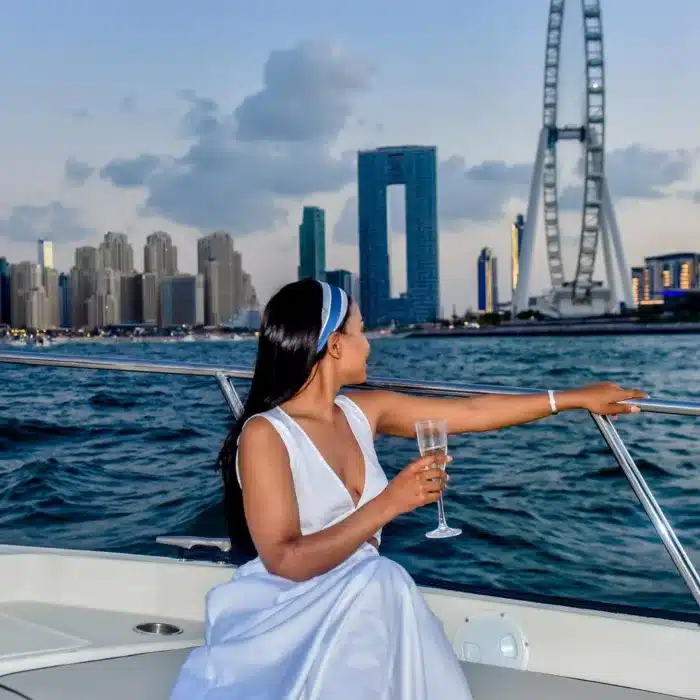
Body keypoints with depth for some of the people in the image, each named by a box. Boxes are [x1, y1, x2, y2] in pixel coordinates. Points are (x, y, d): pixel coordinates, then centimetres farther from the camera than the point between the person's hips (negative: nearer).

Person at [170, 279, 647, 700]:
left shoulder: (363, 411, 3)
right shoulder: (265, 434, -18)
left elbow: (472, 412, 10)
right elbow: (286, 561, -24)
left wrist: (577, 398, 15)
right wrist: (388, 504, -28)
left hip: (362, 612, 5)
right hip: (287, 626, -5)